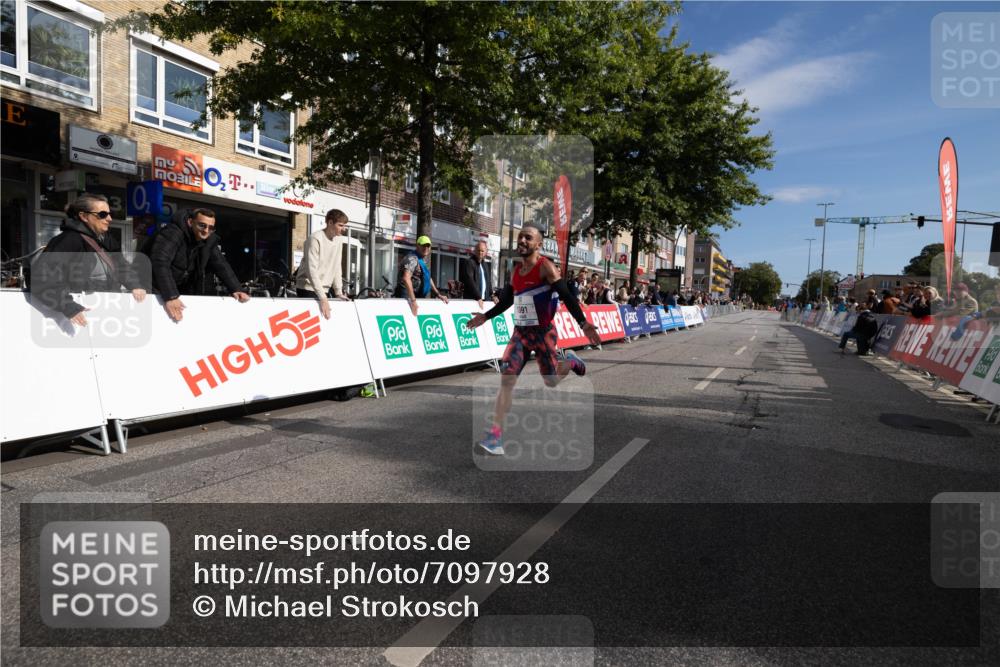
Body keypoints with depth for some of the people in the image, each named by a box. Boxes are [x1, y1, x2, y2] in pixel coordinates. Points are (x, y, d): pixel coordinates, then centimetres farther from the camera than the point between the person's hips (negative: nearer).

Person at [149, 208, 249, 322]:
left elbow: (221, 264, -4)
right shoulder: (173, 233, -26)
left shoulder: (209, 240, -5)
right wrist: (170, 297, -47)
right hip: (158, 291, -8)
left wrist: (236, 289, -18)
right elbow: (160, 262, -38)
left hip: (180, 291, 8)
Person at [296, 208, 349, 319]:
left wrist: (339, 292, 2)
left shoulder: (339, 239, 5)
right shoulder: (315, 239, -17)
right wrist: (322, 298, -30)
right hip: (308, 289, -7)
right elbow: (312, 270, -23)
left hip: (324, 290, 7)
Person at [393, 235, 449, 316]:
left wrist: (438, 294, 21)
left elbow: (428, 279, 28)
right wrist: (413, 300, -33)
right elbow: (406, 278, -28)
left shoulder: (423, 260, 17)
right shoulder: (412, 259, -14)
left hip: (417, 296, 10)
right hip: (407, 296, -10)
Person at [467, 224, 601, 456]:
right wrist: (485, 317, 24)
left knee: (551, 381, 8)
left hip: (543, 333, -5)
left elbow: (567, 296, -20)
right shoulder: (516, 272, 7)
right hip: (520, 333, 5)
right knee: (506, 379, -8)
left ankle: (570, 360, 43)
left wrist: (583, 323, -30)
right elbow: (506, 301, 21)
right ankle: (495, 436, -7)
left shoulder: (546, 267, -13)